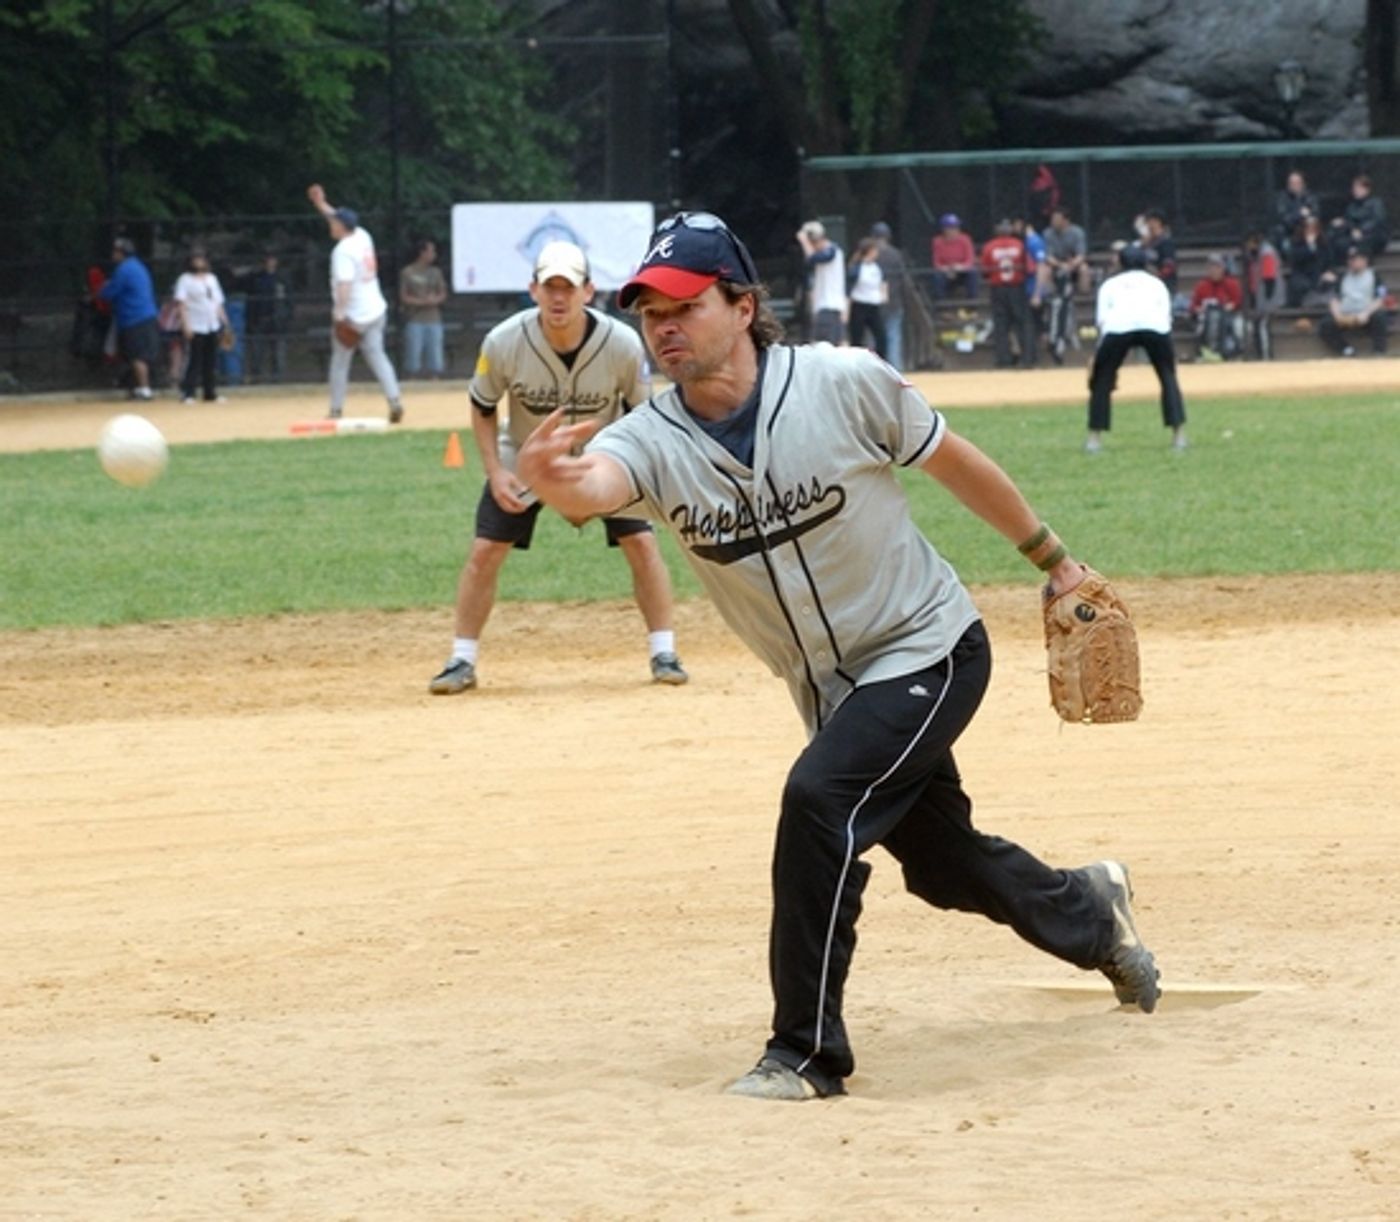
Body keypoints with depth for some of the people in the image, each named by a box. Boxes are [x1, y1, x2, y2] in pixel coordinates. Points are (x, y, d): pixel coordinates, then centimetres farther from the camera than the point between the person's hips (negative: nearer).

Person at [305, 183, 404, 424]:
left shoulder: (343, 250, -17)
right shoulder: (363, 237, 6)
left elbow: (345, 283, -27)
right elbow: (342, 219, 26)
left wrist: (340, 312, -29)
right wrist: (321, 205, 31)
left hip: (352, 316, -7)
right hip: (376, 311, 7)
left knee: (340, 361, 6)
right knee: (377, 356, 4)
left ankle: (336, 410, 11)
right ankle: (394, 400, -14)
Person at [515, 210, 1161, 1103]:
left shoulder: (845, 386, -20)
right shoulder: (651, 442, -14)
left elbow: (955, 463, -4)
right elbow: (595, 486, -38)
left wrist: (1053, 559, 6)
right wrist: (552, 483, -63)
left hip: (929, 651, -5)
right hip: (832, 691, 5)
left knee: (820, 799, -26)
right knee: (942, 866, 19)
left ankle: (808, 1054, -18)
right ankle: (1091, 914, 51)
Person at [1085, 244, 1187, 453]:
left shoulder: (1110, 284, 32)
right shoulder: (1156, 283, 35)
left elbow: (1102, 319, 16)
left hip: (1118, 326, -1)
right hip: (1156, 326, 1)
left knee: (1102, 380, 17)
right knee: (1168, 375, 20)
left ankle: (1095, 438, 12)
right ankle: (1179, 436, 12)